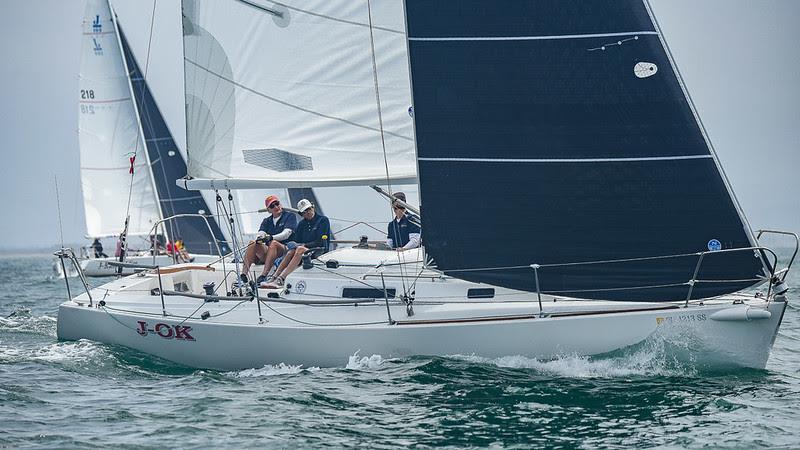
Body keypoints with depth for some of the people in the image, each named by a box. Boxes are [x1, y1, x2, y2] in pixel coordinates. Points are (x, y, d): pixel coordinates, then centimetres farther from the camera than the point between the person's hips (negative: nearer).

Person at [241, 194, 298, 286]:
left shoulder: (290, 216, 8)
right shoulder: (266, 221, 22)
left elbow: (286, 234, -8)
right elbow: (261, 234, 4)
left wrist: (271, 237, -24)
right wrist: (259, 238, -21)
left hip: (285, 249, -4)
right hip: (267, 252, 4)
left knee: (274, 243, -36)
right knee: (253, 244, -23)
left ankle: (263, 275, -51)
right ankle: (243, 274, -36)